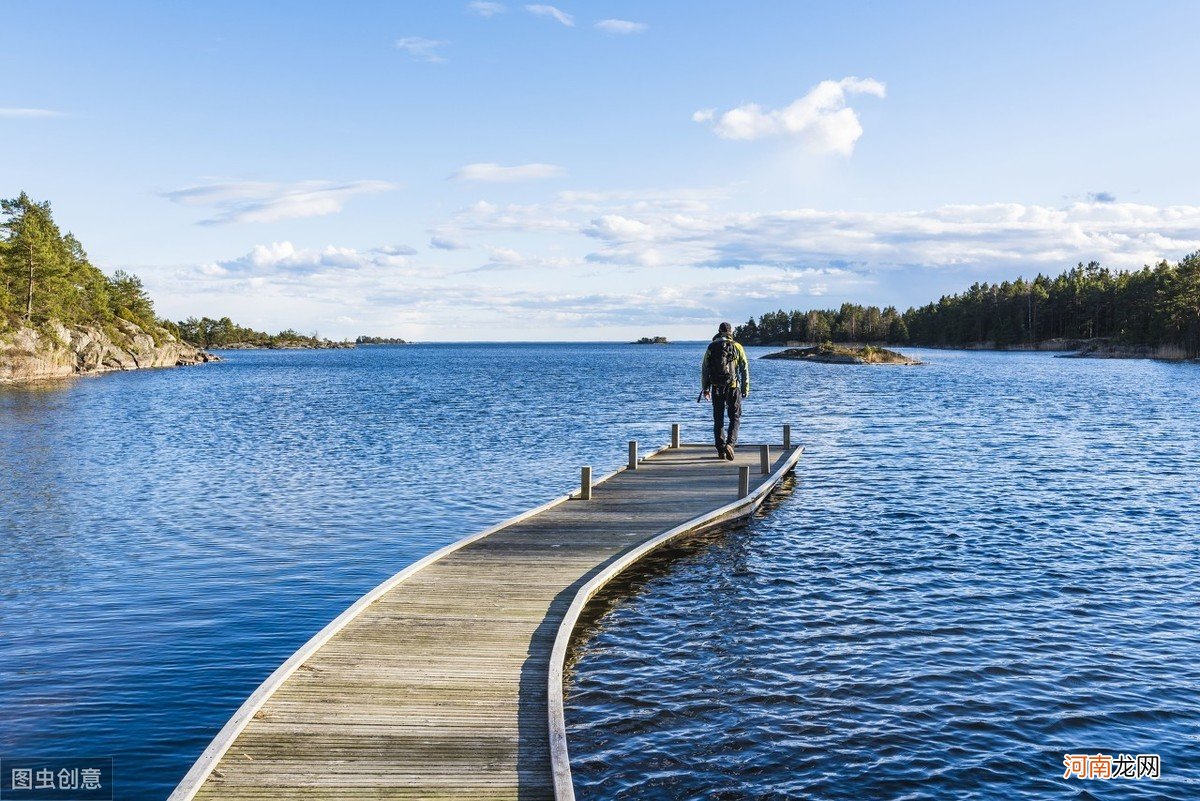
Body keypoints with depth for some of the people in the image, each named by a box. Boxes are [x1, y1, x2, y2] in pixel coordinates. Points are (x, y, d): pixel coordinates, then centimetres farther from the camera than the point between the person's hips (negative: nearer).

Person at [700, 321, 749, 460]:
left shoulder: (711, 347, 3)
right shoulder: (737, 347, 1)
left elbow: (704, 369, 3)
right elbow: (745, 369, 1)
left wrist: (705, 388, 9)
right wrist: (746, 389, 7)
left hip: (716, 388, 1)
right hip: (733, 387, -1)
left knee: (718, 419, 9)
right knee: (735, 417, 7)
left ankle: (721, 450, 9)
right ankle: (730, 443, -14)